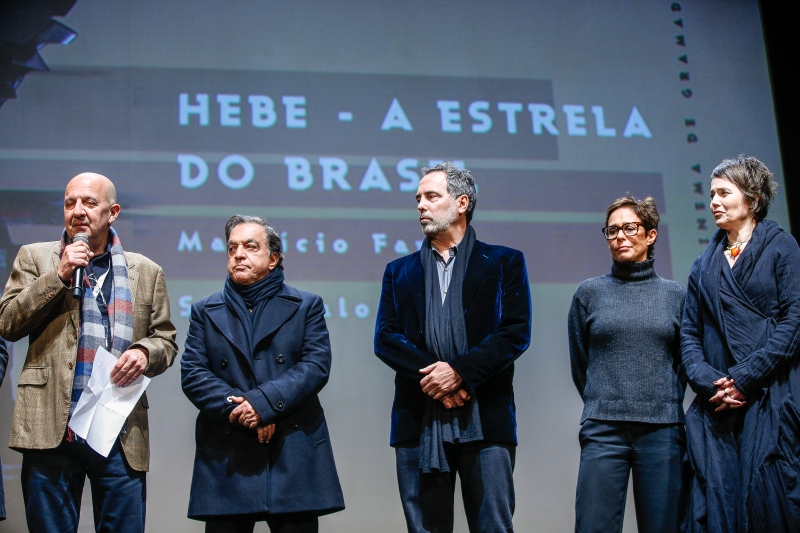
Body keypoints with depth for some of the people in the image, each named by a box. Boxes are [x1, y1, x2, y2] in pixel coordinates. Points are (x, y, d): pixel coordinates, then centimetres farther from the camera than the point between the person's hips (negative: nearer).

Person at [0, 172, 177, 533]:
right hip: (51, 427, -1)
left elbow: (165, 340, 15)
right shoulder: (34, 257, 12)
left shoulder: (146, 272, 14)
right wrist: (59, 275, -7)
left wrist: (145, 352, -8)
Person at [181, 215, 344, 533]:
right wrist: (241, 411, -12)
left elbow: (317, 366, -3)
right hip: (226, 458, 1)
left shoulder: (306, 306, 12)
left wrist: (263, 402, -16)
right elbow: (192, 374, 3)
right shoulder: (205, 312, 15)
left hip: (294, 453, -1)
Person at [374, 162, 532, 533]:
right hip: (419, 421, 3)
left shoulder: (504, 263, 10)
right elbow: (385, 338, 6)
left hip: (485, 419, -2)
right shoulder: (399, 272, 18)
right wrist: (431, 376, -11)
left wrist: (460, 371, -12)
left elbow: (517, 332, -2)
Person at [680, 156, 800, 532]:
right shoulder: (704, 264, 18)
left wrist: (746, 378, -12)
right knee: (712, 498, -3)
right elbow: (689, 332, 13)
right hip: (716, 402, 4)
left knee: (767, 495, -9)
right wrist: (707, 381, -6)